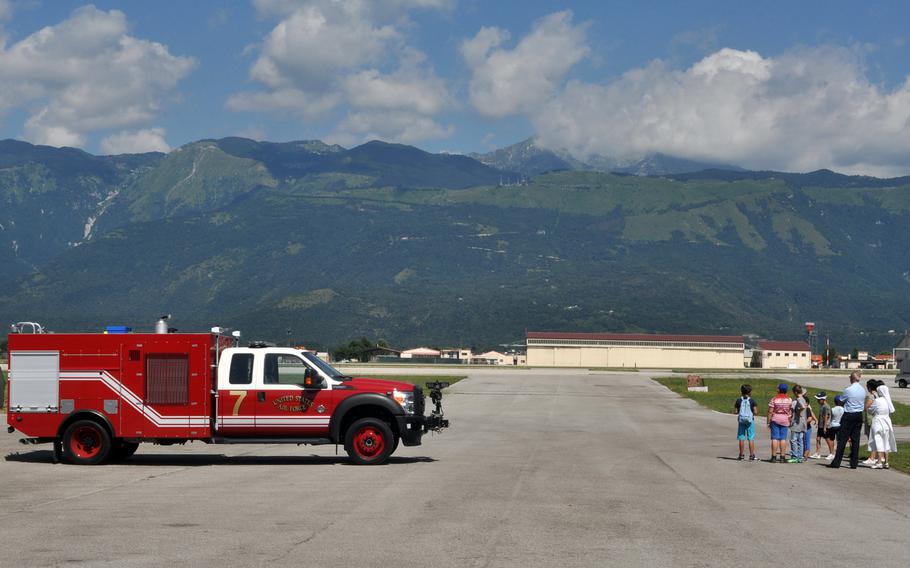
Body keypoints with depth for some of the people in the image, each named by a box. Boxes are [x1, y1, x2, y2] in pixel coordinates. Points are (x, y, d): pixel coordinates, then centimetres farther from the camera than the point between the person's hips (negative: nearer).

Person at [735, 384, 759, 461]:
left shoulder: (739, 401, -1)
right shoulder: (752, 401, -8)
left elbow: (736, 412, -1)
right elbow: (755, 412, -10)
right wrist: (756, 408, 11)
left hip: (741, 421, 2)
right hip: (750, 420, -2)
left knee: (741, 438, 9)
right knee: (751, 439, 1)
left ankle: (741, 455, 14)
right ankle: (752, 456, -1)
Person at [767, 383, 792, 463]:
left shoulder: (774, 399, -8)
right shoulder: (789, 400, 0)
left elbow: (770, 412, -8)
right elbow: (790, 412, 3)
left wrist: (768, 422, -1)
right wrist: (790, 422, 13)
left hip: (775, 419, -2)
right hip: (785, 420, 2)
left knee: (775, 438, 0)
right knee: (783, 438, 4)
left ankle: (774, 456, -2)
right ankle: (782, 457, 3)